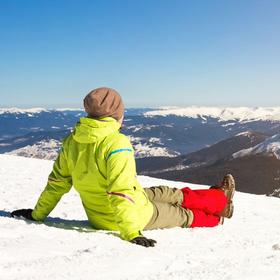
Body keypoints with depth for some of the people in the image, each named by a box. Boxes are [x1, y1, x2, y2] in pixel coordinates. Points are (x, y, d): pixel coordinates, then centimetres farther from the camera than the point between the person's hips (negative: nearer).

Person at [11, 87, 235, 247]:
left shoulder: (73, 140, -7)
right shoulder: (117, 143, -29)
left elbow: (58, 181, 1)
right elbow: (121, 192, -35)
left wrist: (38, 213, 13)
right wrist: (132, 233, -35)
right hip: (135, 215, -7)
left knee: (169, 193, 24)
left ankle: (217, 197, 42)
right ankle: (220, 201, 44)